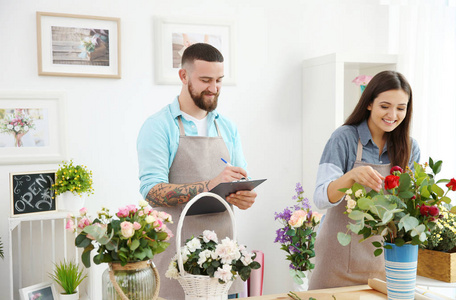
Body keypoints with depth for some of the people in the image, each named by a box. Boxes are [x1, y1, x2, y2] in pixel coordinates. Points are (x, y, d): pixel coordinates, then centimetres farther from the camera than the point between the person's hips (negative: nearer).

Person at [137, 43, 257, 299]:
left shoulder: (228, 128, 12)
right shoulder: (158, 126, -5)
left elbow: (242, 184, 14)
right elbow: (152, 191, -15)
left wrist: (246, 196, -10)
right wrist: (209, 186, -28)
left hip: (222, 247, 5)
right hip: (177, 252, -4)